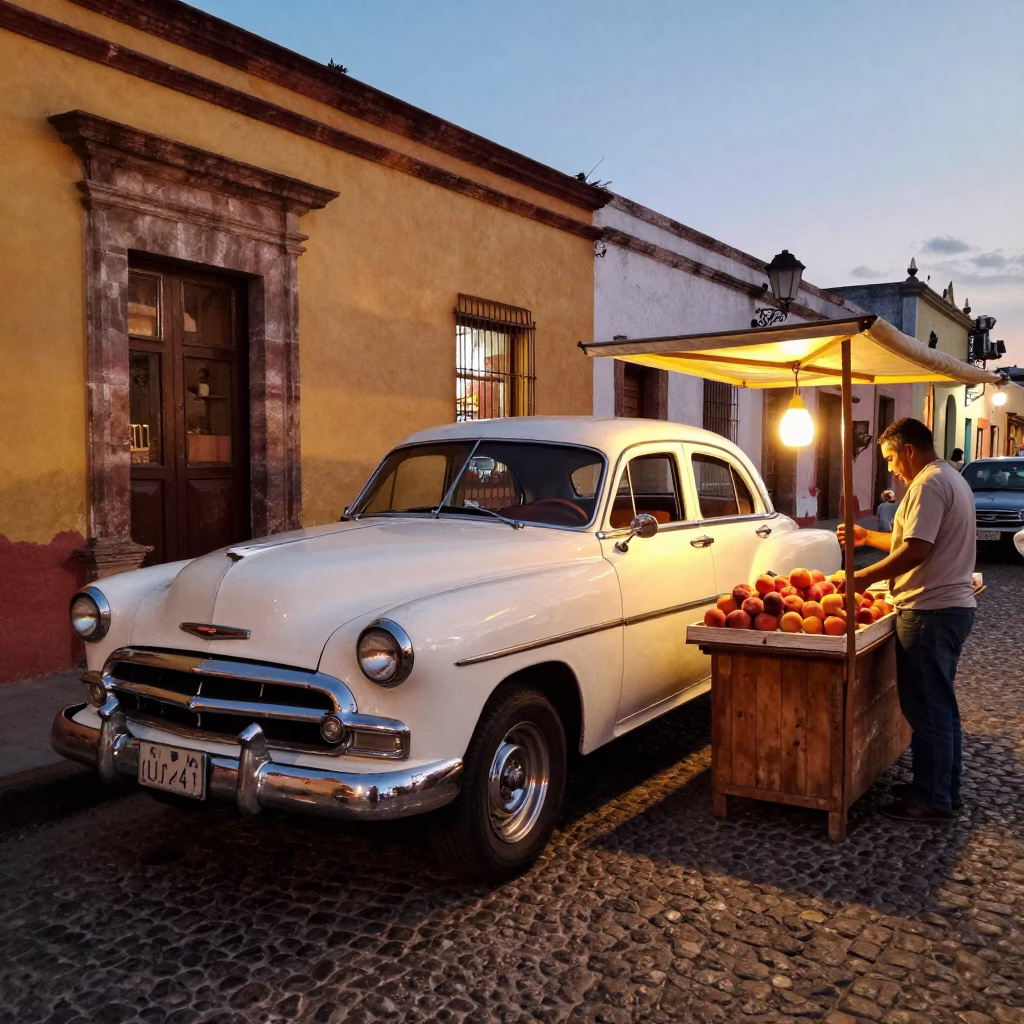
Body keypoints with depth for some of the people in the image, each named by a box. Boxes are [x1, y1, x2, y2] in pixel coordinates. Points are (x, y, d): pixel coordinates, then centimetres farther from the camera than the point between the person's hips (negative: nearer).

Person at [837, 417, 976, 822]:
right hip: (954, 606, 11)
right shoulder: (951, 479, 18)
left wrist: (866, 576, -15)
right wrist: (867, 537, 21)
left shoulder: (928, 484, -15)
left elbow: (915, 551, -23)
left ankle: (931, 799, 6)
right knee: (941, 703, 18)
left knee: (927, 707, -2)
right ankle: (945, 788, 28)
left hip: (930, 612, -11)